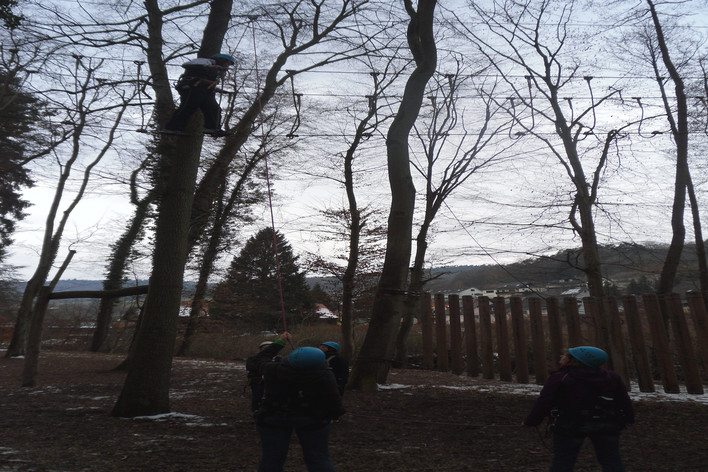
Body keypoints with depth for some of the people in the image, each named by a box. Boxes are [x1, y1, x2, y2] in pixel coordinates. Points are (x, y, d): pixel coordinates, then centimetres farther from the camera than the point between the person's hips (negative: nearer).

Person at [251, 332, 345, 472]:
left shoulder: (272, 370, -11)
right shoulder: (323, 375, -19)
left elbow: (261, 357, 9)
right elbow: (333, 399, -13)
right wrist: (335, 414, 5)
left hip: (274, 419, 1)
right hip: (312, 420, -1)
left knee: (271, 457, 14)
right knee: (319, 458, 11)